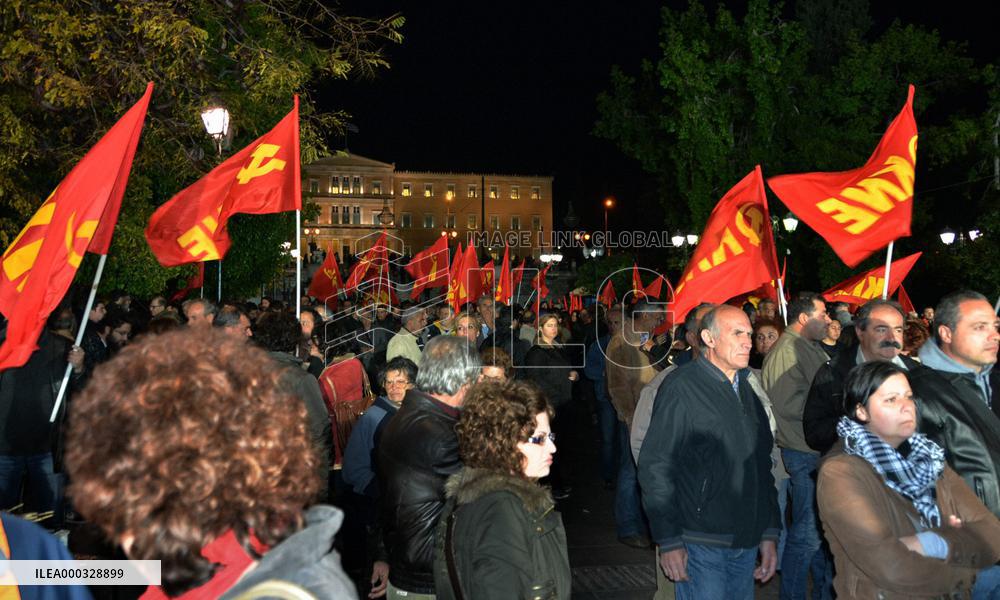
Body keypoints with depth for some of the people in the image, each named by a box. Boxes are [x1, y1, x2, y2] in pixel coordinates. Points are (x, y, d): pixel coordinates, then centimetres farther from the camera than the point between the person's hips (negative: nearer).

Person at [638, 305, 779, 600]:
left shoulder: (748, 389, 12)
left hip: (747, 543, 7)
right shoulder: (682, 386, -10)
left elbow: (762, 464, 17)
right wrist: (669, 541, -14)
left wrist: (769, 532, 13)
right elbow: (655, 467, -12)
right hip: (701, 545, -6)